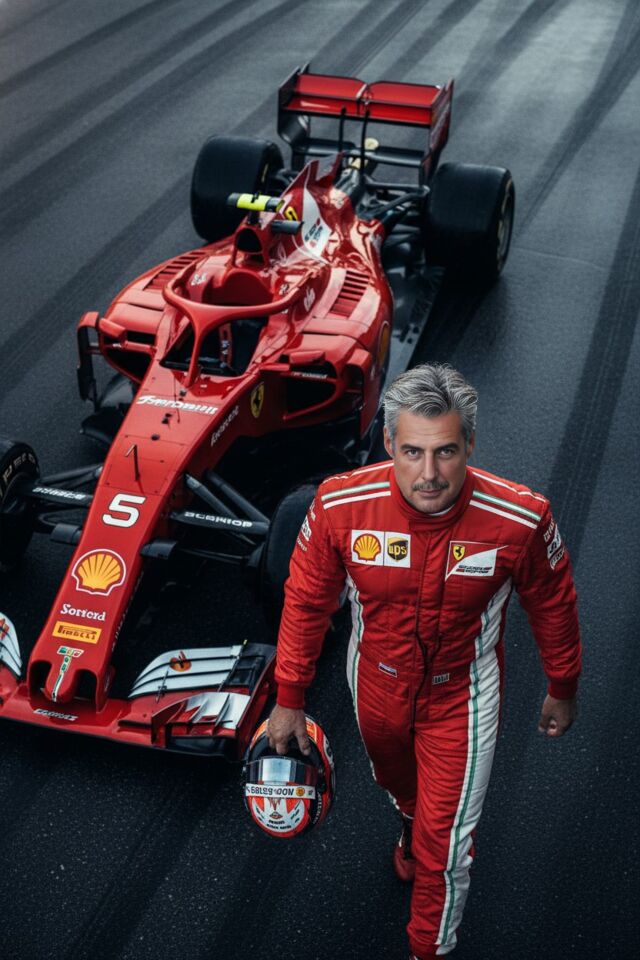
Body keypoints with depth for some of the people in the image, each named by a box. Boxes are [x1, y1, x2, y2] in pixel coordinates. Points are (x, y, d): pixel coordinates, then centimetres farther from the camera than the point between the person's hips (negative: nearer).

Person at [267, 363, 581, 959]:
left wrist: (562, 691, 6)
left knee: (443, 848, 4)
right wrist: (289, 700, -2)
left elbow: (552, 605, -9)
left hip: (461, 698, -2)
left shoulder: (521, 520, -30)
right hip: (376, 686, 3)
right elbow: (306, 602, -11)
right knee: (396, 781, 33)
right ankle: (411, 825, 70)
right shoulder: (339, 506, -28)